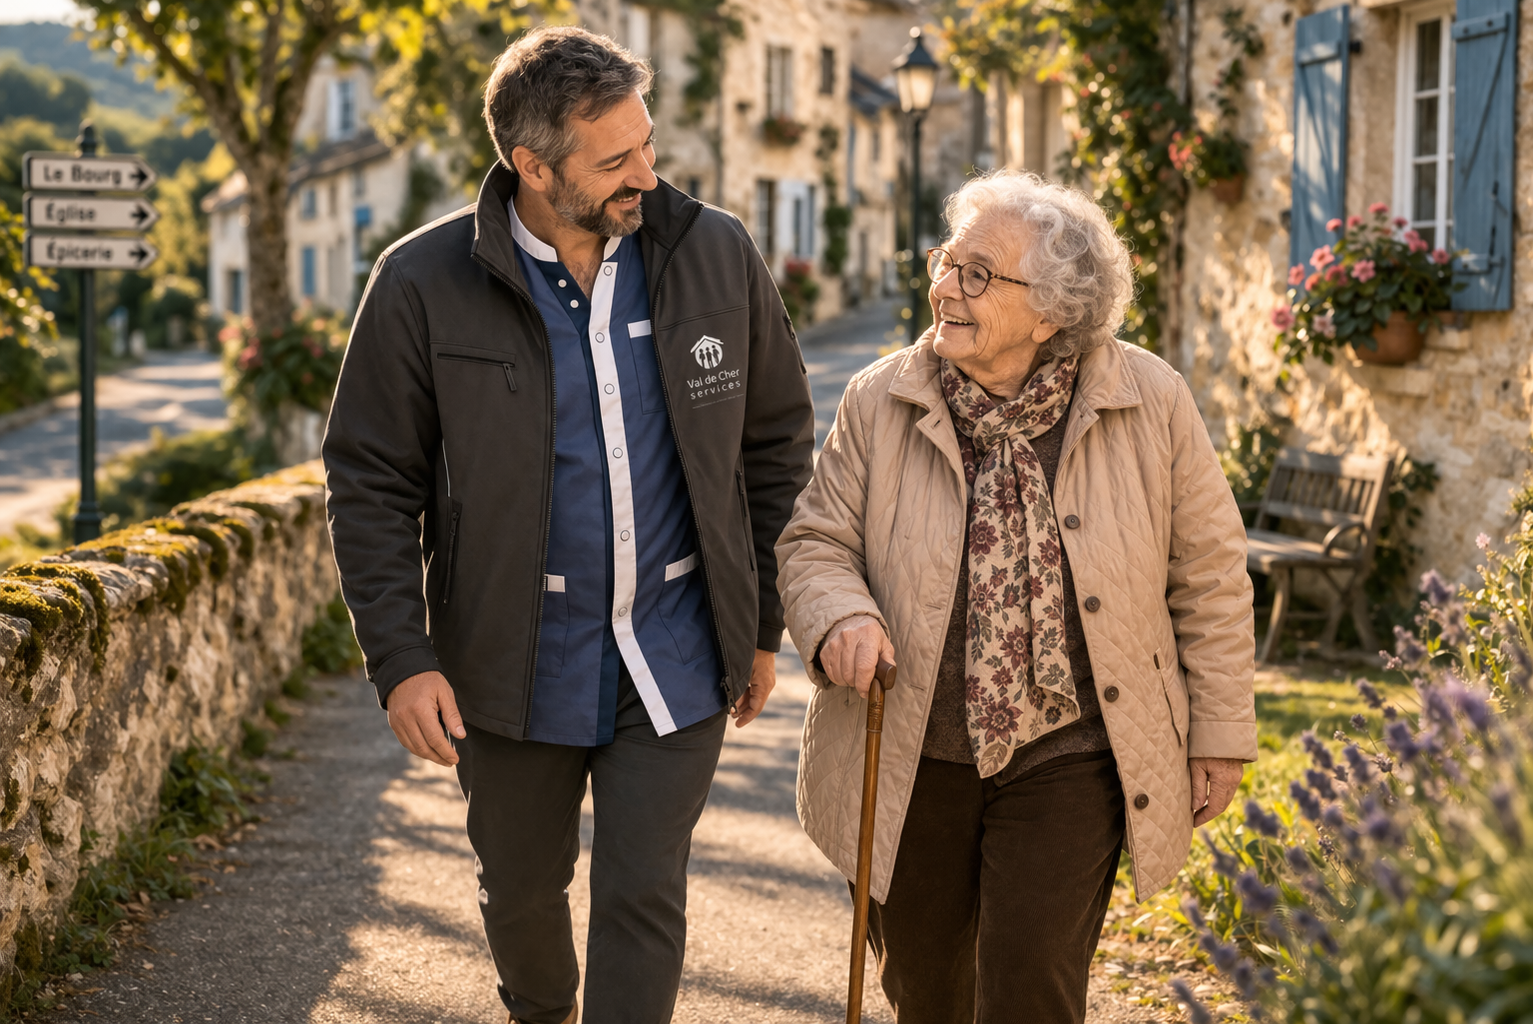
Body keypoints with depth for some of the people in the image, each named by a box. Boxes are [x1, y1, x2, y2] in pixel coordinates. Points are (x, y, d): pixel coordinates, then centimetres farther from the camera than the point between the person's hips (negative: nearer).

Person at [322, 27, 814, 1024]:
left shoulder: (716, 256, -4)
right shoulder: (424, 285, -10)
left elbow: (777, 442, 5)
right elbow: (372, 483, -5)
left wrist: (763, 623, 6)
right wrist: (401, 656, -13)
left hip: (675, 661, 0)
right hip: (516, 664, 0)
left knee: (643, 900, 1)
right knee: (521, 888, 19)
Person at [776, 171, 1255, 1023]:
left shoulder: (1152, 405, -7)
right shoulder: (881, 401, -4)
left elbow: (1209, 575, 1)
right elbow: (816, 543, 3)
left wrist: (1221, 732, 4)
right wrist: (841, 618, -20)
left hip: (1067, 760, -2)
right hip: (911, 758, 2)